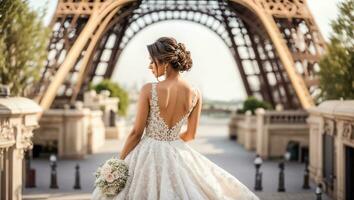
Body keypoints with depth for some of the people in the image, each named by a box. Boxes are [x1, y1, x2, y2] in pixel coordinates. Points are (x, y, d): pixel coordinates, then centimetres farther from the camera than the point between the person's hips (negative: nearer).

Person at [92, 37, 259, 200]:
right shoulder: (195, 93, -6)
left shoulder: (149, 90, -16)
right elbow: (191, 135, 4)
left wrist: (119, 162, 0)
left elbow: (136, 133, -11)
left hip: (148, 155, -3)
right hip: (177, 155, 3)